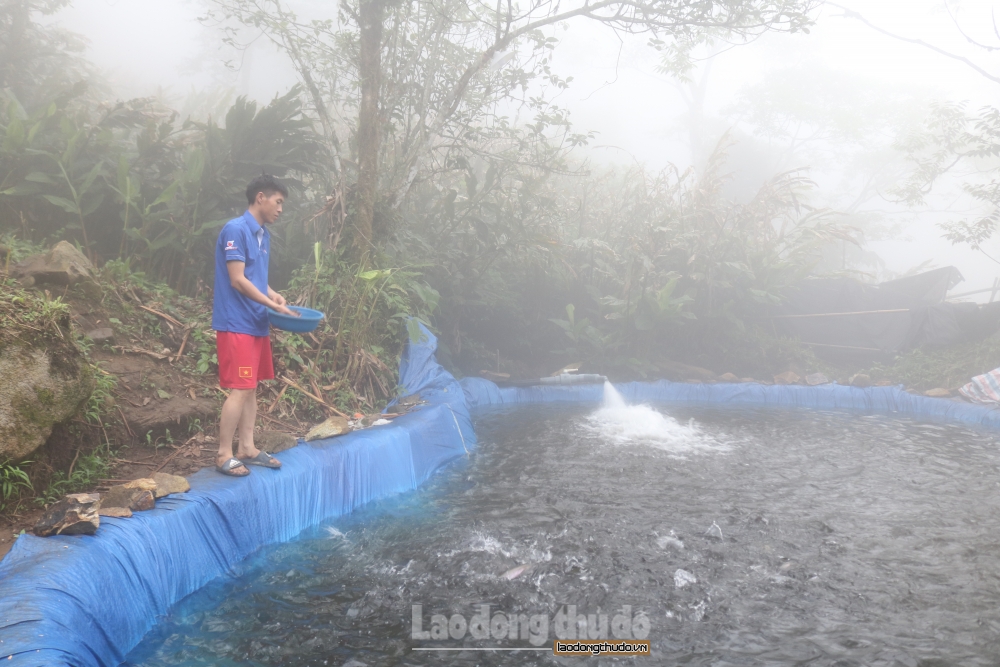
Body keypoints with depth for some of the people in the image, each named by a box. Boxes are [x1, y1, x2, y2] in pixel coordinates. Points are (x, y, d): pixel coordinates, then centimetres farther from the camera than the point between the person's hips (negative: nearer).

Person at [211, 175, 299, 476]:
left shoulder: (263, 234, 13)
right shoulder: (235, 230, -14)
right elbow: (237, 281, -17)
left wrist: (275, 296, 2)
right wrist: (274, 305, -15)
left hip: (257, 324, 9)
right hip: (236, 324, -9)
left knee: (251, 388, 12)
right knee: (240, 389, -8)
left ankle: (247, 448, 20)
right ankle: (223, 455, 0)